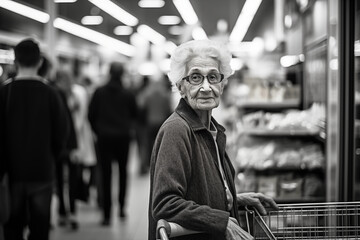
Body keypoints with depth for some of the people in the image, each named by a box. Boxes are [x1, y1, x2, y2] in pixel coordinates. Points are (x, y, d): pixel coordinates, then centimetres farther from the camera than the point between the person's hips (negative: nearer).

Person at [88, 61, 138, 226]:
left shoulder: (99, 92, -5)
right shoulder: (128, 94, -5)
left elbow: (91, 115, -2)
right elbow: (134, 115, 6)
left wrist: (97, 131, 11)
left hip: (104, 138, 0)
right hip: (123, 137, 1)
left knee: (106, 175, 1)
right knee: (123, 171, 18)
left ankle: (107, 215, -3)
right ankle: (122, 207, 16)